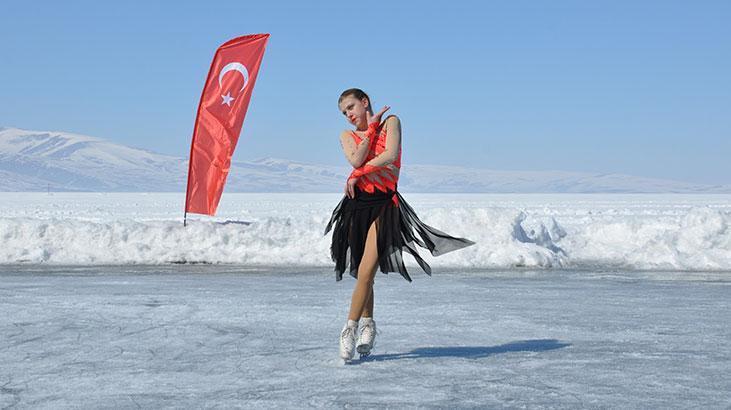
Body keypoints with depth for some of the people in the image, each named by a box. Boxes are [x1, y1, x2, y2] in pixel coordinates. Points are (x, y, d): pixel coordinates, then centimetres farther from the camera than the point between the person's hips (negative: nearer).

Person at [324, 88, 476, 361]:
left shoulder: (391, 122, 8)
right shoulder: (347, 137, 16)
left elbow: (390, 156, -9)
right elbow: (356, 160, -6)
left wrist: (358, 174, -6)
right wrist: (371, 128, 1)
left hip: (384, 204, -4)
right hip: (357, 204, 4)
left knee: (366, 272, -14)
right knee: (363, 274, 7)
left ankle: (350, 329, -12)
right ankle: (367, 324, 22)